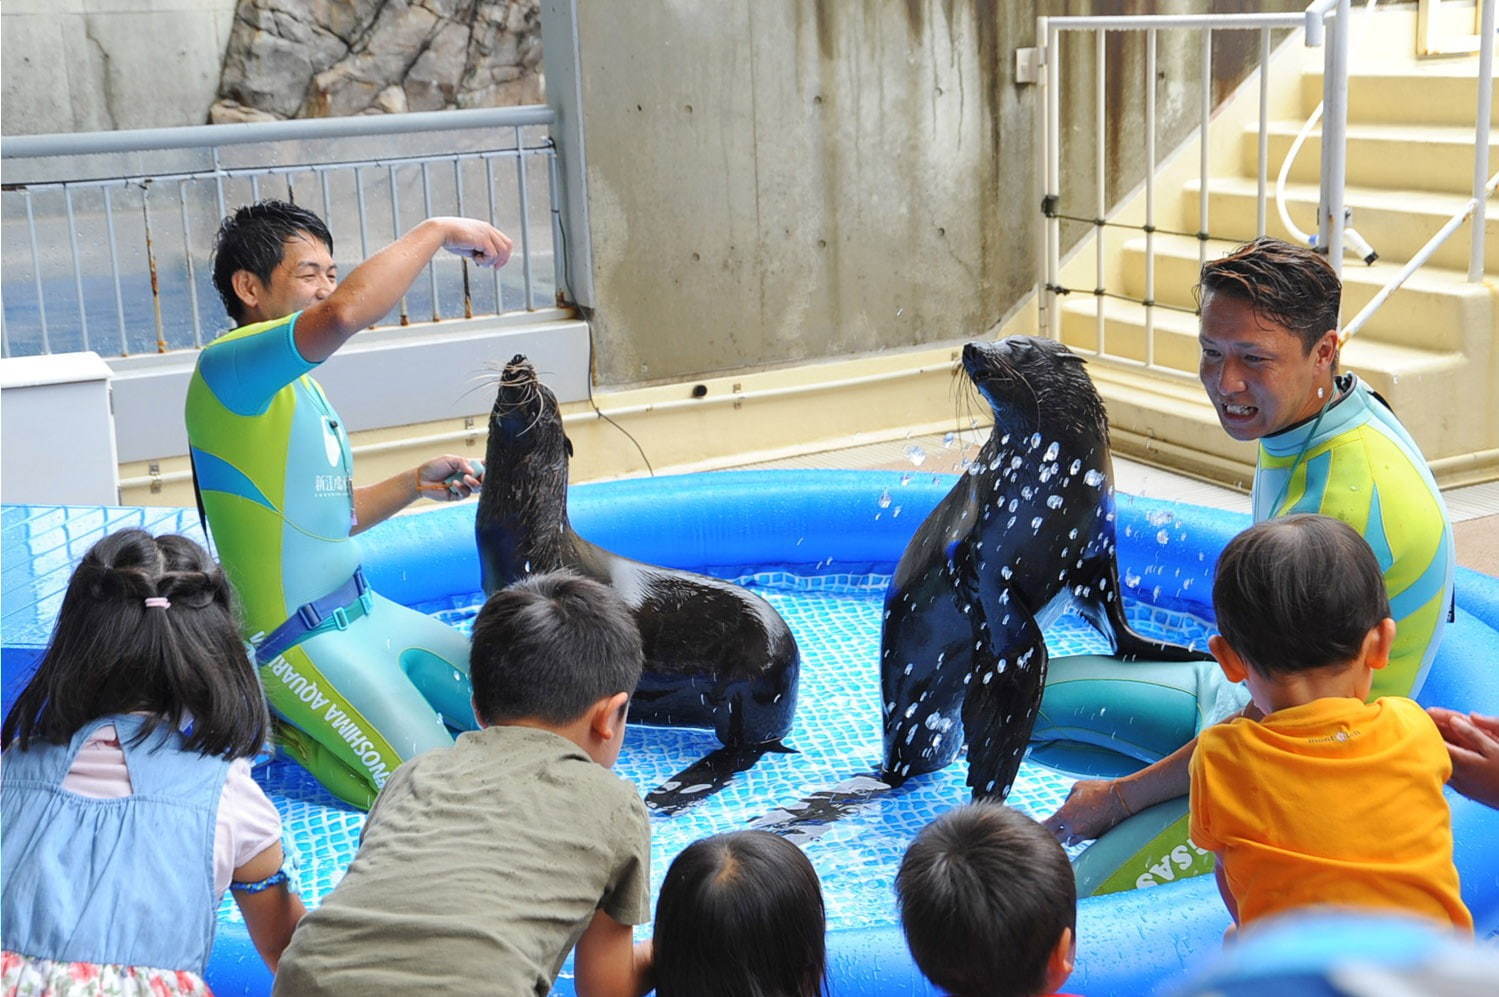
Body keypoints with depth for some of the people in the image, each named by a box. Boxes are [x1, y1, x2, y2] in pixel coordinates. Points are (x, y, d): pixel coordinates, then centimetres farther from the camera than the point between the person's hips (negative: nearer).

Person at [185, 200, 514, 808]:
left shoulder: (298, 387, 16)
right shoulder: (226, 366, -15)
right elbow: (344, 315, -34)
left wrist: (414, 484, 7)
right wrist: (437, 231, -24)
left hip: (364, 612, 10)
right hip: (298, 639, -10)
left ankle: (297, 711, 20)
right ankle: (279, 725, 3)